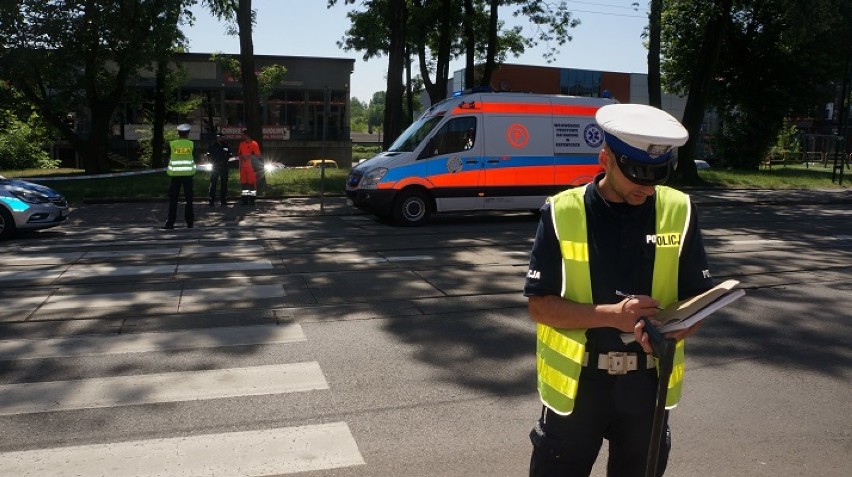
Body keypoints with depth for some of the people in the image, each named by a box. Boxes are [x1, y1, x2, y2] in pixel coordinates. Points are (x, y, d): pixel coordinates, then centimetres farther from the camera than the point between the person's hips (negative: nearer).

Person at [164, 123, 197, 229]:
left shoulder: (171, 144, -1)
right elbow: (194, 158, 6)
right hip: (188, 174, 0)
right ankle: (189, 222, 10)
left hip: (175, 174, 0)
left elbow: (168, 158, 3)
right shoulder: (191, 144, 0)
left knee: (173, 199, 4)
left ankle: (170, 223, 1)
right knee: (189, 198, 9)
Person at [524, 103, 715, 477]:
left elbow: (699, 297, 0)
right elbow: (539, 305, -11)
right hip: (576, 384, -2)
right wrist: (613, 314, -24)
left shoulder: (678, 211, -4)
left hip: (647, 384, 3)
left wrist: (671, 331, -22)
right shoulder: (562, 213, -11)